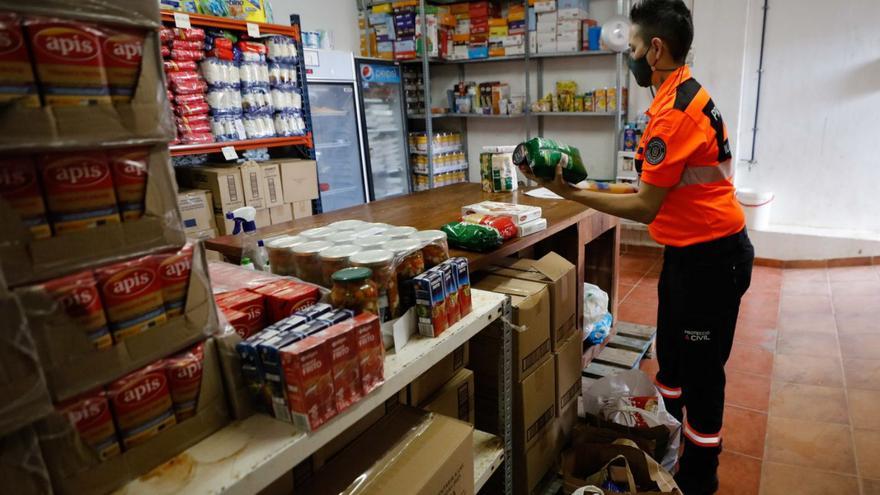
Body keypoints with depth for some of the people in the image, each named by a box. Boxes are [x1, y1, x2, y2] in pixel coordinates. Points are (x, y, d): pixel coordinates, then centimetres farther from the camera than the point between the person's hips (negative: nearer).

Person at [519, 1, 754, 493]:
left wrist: (572, 193, -17)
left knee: (700, 369, 6)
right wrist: (587, 186, 9)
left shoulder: (675, 111, -24)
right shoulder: (685, 95, 10)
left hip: (710, 256, -10)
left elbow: (645, 207, -21)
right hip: (692, 250, 10)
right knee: (672, 356, 21)